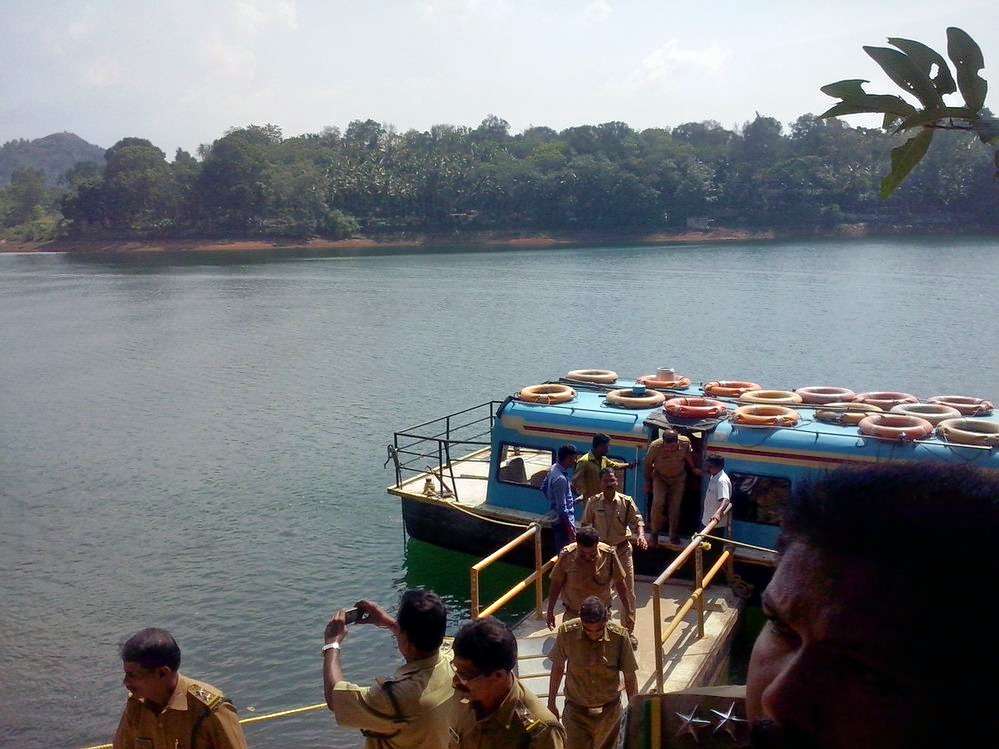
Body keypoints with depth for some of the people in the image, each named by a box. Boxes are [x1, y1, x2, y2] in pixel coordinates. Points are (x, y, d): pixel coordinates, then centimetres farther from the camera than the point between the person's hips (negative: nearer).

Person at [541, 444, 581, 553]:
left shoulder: (554, 468, 1)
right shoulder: (561, 479, -28)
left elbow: (544, 487, 16)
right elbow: (562, 508, -25)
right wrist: (569, 527, -20)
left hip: (556, 519, 10)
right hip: (563, 521, -10)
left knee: (560, 551, 20)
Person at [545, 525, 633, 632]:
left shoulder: (609, 554, -16)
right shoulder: (566, 556, -18)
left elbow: (619, 583, -3)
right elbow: (556, 584, -5)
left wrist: (628, 611, 1)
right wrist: (550, 611, 0)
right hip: (573, 615, -1)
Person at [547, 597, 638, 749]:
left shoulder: (619, 636, -20)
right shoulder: (566, 632, -19)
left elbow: (630, 677, -7)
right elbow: (557, 668, -2)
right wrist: (551, 703, 7)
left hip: (609, 711, 1)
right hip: (576, 710, 0)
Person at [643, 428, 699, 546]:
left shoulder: (685, 442, -26)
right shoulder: (655, 446, -32)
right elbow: (648, 464, -14)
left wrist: (693, 468, 9)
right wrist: (647, 482, -5)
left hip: (678, 478, 2)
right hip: (660, 477, -2)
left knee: (675, 507, 6)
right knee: (658, 503, -17)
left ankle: (674, 536, 25)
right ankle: (655, 533, 4)